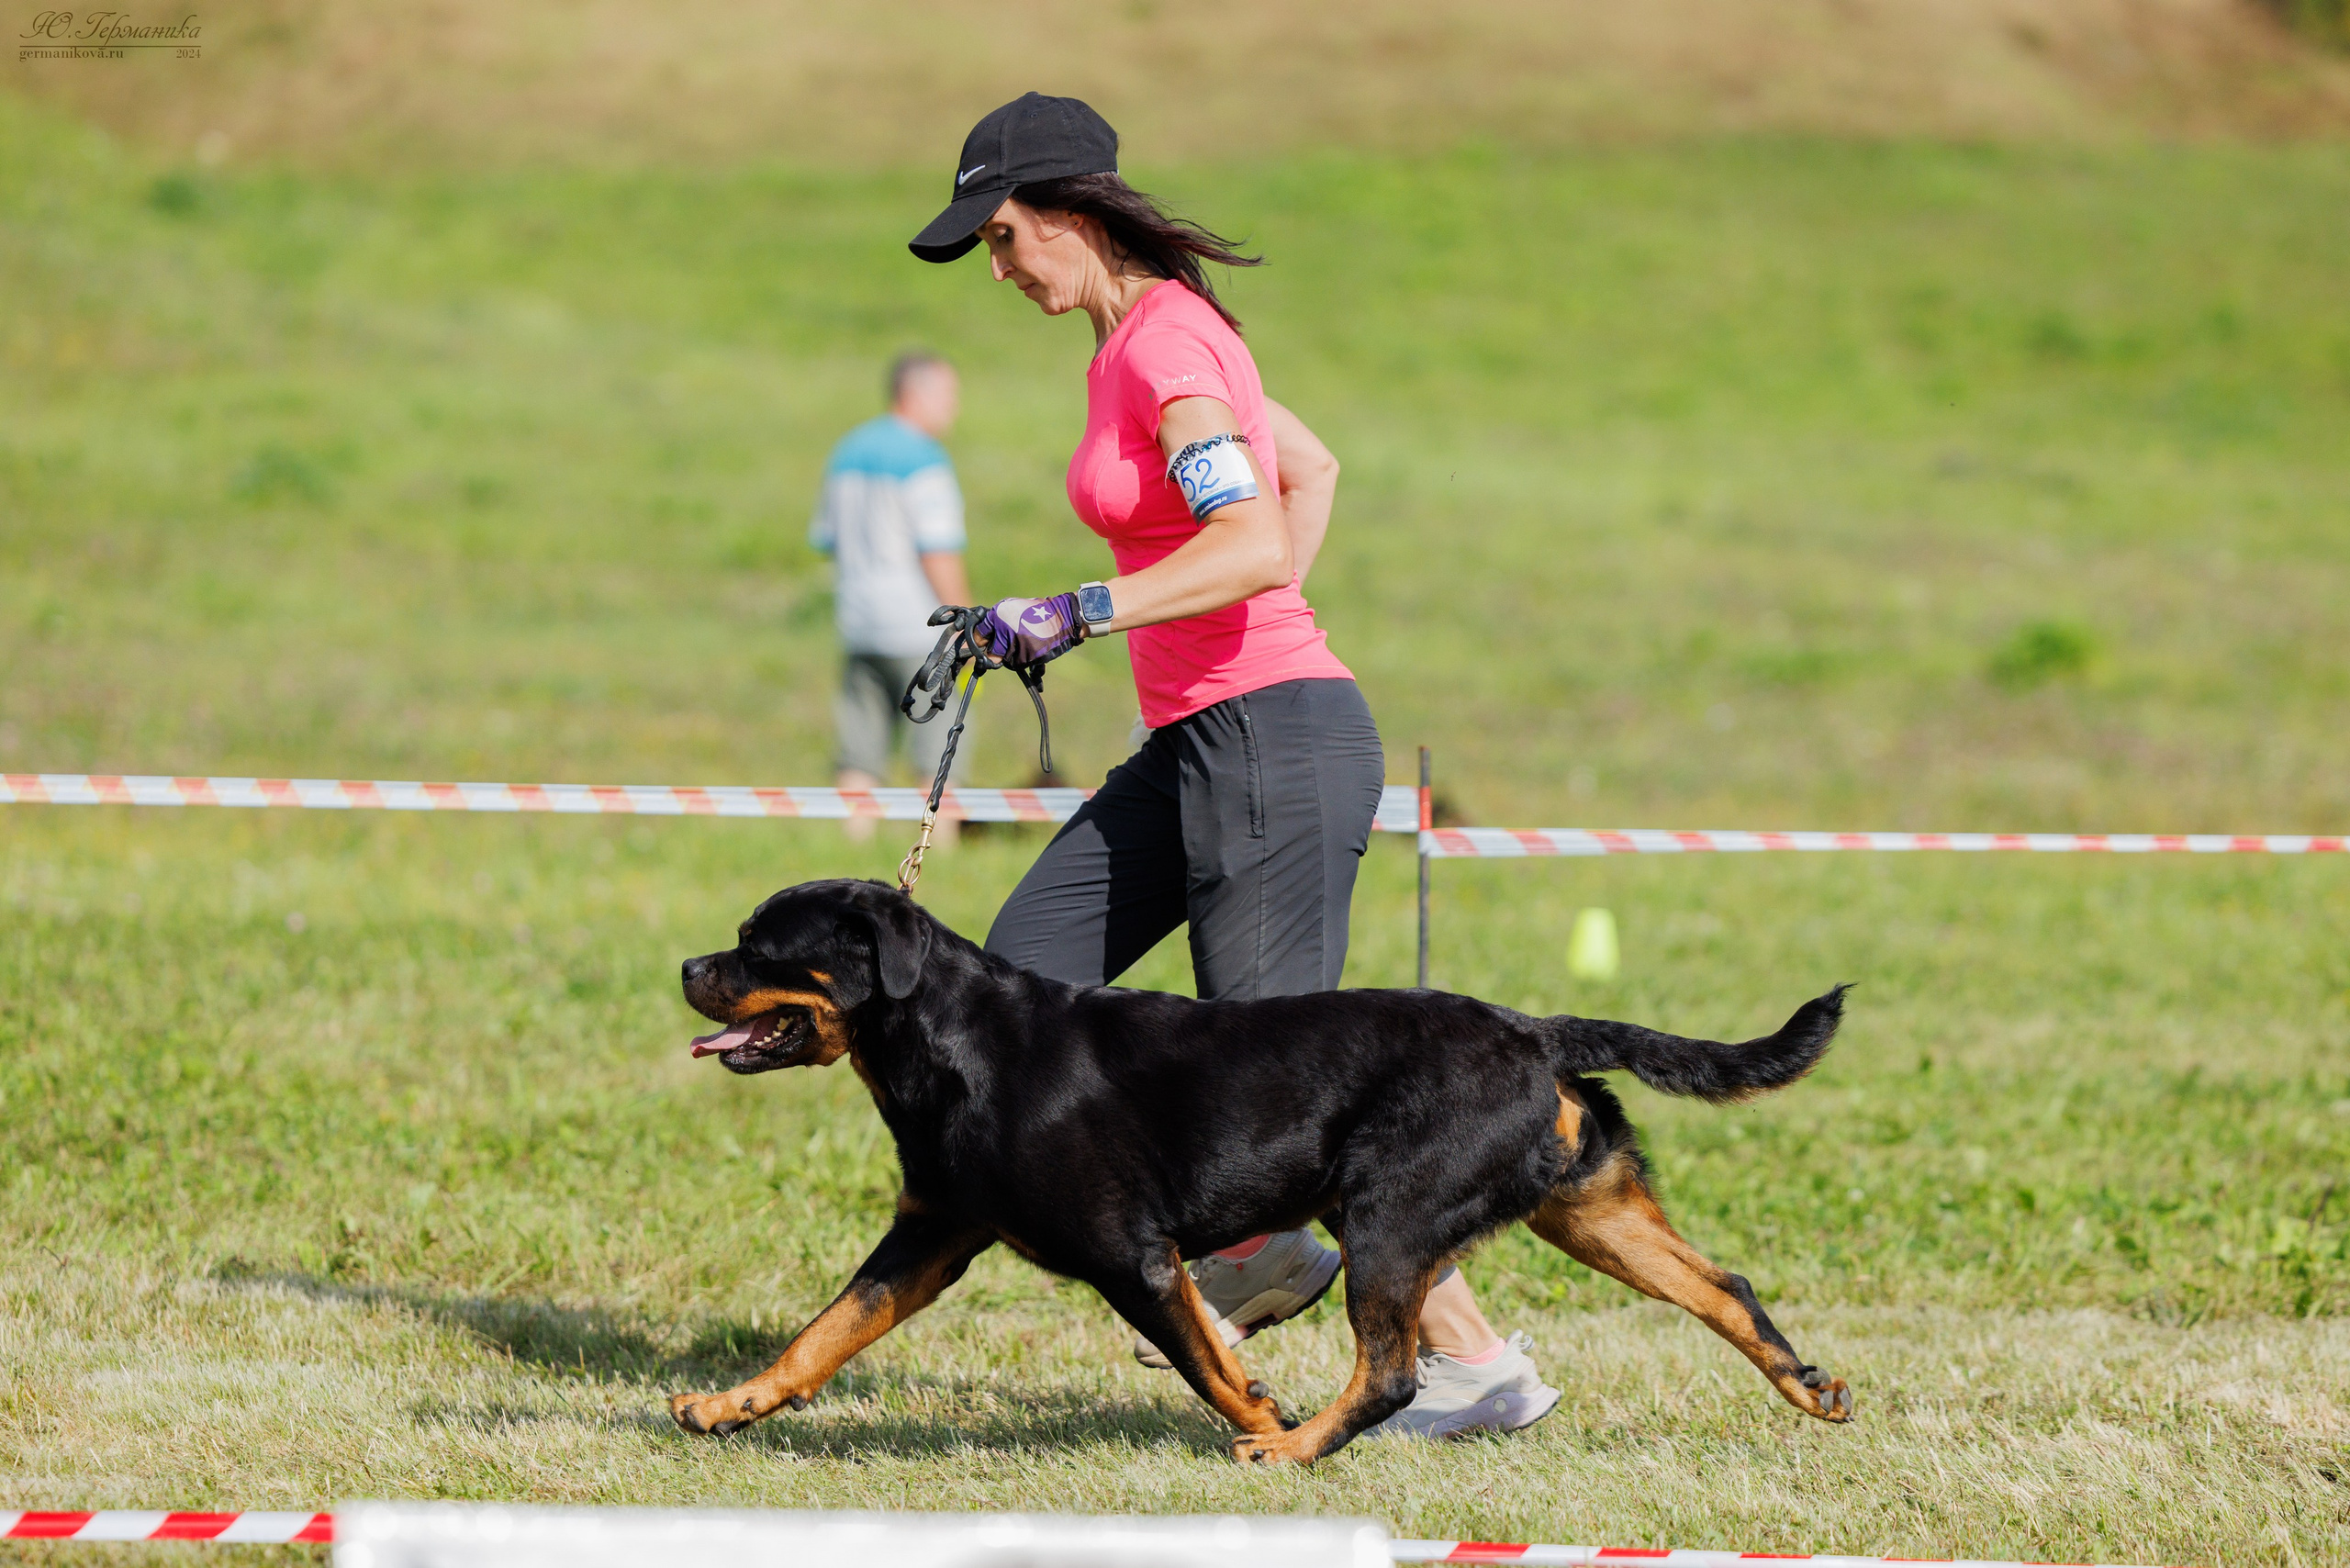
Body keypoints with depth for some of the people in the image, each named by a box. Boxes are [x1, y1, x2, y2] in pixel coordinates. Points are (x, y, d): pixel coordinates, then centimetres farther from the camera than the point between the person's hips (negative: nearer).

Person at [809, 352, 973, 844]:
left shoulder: (847, 453, 12)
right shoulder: (923, 459, -13)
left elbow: (825, 538, 17)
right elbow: (938, 553, -17)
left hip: (857, 620, 7)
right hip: (920, 623, -7)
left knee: (861, 754, 6)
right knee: (940, 752, -1)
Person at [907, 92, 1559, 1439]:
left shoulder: (1166, 341, -15)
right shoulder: (1146, 337, 15)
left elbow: (1252, 544, -28)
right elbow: (1313, 466, 28)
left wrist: (1076, 617, -29)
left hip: (1278, 741, -10)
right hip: (1199, 744, 10)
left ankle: (1479, 1362, -2)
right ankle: (1254, 1250, 10)